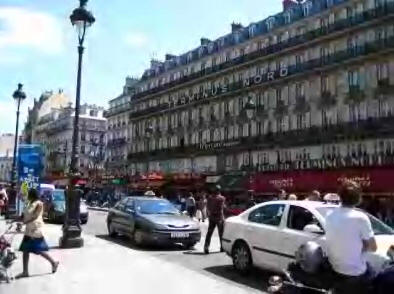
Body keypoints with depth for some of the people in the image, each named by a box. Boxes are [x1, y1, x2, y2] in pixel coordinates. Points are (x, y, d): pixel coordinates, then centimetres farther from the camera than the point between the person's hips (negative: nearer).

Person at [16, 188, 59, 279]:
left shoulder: (39, 204, -12)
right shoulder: (29, 203, 10)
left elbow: (35, 216, -19)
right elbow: (25, 215, 10)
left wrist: (25, 222, -23)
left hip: (36, 230, -8)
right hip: (29, 230, 8)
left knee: (39, 250, -1)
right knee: (25, 250, 6)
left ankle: (54, 263, 16)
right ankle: (25, 272, 11)